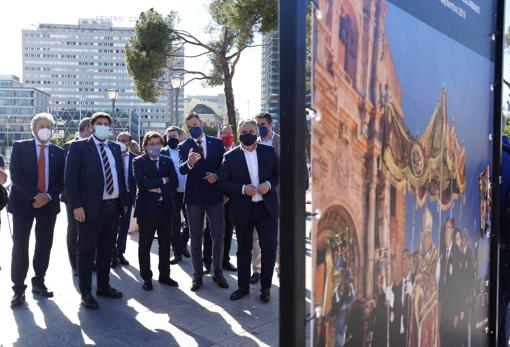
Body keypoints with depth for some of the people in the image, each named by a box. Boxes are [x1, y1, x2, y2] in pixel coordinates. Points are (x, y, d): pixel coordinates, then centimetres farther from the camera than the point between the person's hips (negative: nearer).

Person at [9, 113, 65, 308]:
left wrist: (48, 196, -11)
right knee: (20, 246, -1)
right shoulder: (20, 147, 2)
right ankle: (18, 289, 7)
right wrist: (35, 195, -16)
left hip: (48, 204, 3)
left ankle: (38, 283, 21)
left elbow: (62, 180, 6)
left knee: (44, 246, 7)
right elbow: (15, 174, -8)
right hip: (23, 202, -2)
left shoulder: (58, 152, 9)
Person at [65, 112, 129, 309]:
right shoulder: (79, 147, -3)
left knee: (107, 249, 15)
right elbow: (70, 179, -9)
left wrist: (125, 201, 11)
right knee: (87, 251, 5)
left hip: (113, 206, 6)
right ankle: (86, 292, 15)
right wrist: (77, 206, -16)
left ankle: (103, 286, 29)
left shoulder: (115, 148, 13)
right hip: (91, 207, -5)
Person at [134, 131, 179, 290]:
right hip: (147, 208, -3)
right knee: (145, 245, 5)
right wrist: (162, 181, -12)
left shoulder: (168, 161, 10)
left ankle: (164, 275, 24)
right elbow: (141, 182, -17)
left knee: (165, 244, 11)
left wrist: (158, 189, -12)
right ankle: (146, 277, 19)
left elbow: (174, 183, -1)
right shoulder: (138, 162, -1)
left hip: (166, 207, 4)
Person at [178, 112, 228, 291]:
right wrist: (189, 163, -41)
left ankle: (218, 272, 23)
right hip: (194, 196, -1)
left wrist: (217, 175, -14)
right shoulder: (184, 146, -2)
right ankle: (198, 275, 20)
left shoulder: (217, 143, 4)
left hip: (215, 195, 1)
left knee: (218, 235, 7)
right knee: (195, 238, 8)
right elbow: (182, 169, -19)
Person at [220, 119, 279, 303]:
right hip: (242, 210, -1)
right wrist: (242, 189, -17)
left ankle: (265, 287, 20)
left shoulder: (269, 152, 3)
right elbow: (224, 183, -2)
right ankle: (243, 286, 28)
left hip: (267, 207, 1)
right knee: (244, 249, 11)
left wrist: (270, 184, -13)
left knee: (269, 248, 1)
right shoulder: (230, 156, -1)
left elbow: (279, 174, 7)